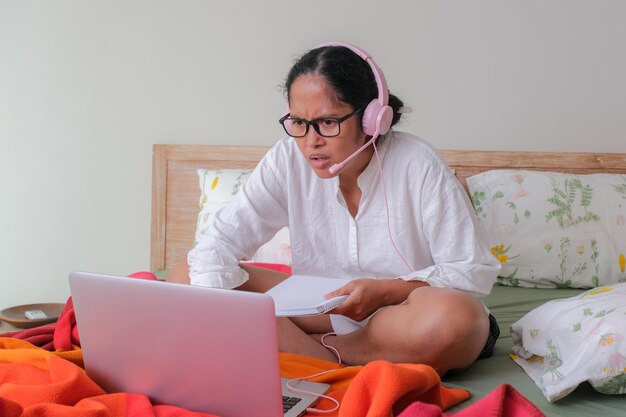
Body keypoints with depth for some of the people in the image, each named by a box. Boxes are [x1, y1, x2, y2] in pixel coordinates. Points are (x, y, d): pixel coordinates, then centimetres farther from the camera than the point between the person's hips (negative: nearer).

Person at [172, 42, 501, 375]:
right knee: (187, 279, -11)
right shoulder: (287, 160, -10)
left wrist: (386, 290, -25)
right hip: (323, 309, 3)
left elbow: (475, 271, -14)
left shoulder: (417, 166, -17)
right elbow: (220, 240, -12)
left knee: (453, 317, -39)